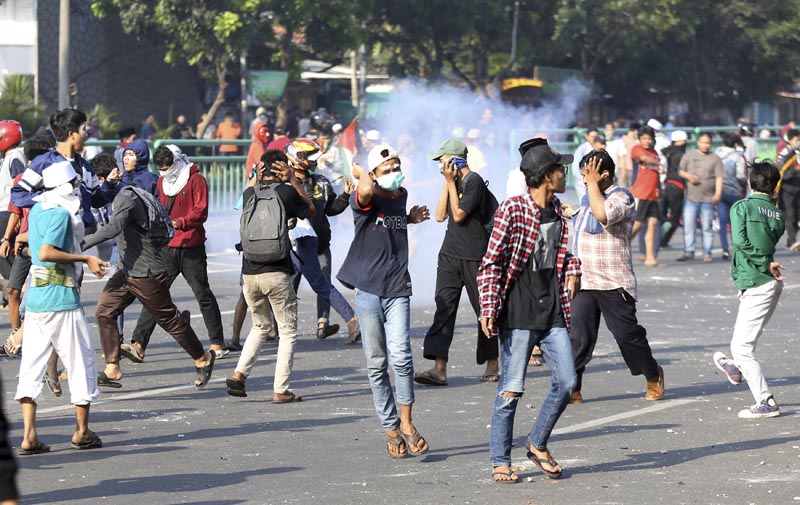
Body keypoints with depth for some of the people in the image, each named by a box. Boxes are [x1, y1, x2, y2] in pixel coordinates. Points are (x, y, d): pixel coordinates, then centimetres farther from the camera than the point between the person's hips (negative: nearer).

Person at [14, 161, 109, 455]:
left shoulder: (37, 210, 13)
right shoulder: (61, 213, -13)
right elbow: (46, 253, -24)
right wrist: (85, 259, -19)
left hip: (35, 297, 8)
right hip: (62, 299, -8)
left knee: (32, 365, 3)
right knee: (81, 362, 6)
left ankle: (29, 436, -3)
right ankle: (82, 432, 12)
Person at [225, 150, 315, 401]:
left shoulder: (251, 192, 7)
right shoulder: (285, 192, -5)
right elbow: (311, 210, 14)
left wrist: (257, 176, 17)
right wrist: (293, 180, 11)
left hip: (249, 274, 5)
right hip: (276, 274, -5)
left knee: (260, 326, 24)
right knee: (288, 331, 6)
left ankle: (240, 374, 8)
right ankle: (281, 390, 1)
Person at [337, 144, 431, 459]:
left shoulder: (402, 196, 11)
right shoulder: (366, 199, -6)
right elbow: (366, 191, -32)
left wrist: (410, 219, 17)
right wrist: (359, 172, -12)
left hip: (397, 290, 3)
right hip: (368, 290, -3)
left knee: (401, 356, -13)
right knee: (376, 363, 4)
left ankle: (406, 422, 1)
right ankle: (390, 429, 13)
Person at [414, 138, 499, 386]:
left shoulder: (474, 181, -10)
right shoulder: (455, 182, 14)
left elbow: (459, 215, -15)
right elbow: (440, 215, 8)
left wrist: (451, 183, -10)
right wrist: (447, 182, 5)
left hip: (474, 256, -7)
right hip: (450, 254, 7)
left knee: (483, 310, 4)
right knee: (444, 308, -6)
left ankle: (492, 364, 17)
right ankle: (439, 368, -14)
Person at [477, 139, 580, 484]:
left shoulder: (557, 211, 11)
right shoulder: (512, 210, -10)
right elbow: (492, 263, -10)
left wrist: (572, 269, 7)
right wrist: (488, 308, -17)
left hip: (553, 311, 6)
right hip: (519, 314, -6)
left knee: (566, 381, 0)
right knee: (511, 389, -3)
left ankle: (538, 444, 20)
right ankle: (500, 462, 7)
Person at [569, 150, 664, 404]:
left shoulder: (622, 197, -10)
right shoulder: (587, 199, 17)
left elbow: (603, 214, -32)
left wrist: (593, 183, -21)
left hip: (614, 285, -6)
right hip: (583, 282, 6)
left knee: (627, 334, 3)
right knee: (578, 336, -6)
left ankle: (653, 376, 25)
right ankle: (572, 388, -8)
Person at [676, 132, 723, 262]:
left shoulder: (715, 159, 5)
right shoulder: (689, 156, 10)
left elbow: (719, 177, -1)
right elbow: (680, 171, 12)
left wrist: (718, 193, -14)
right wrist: (688, 176, -10)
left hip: (708, 199, -1)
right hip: (691, 198, 1)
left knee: (707, 227, 2)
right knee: (688, 226, -2)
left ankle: (707, 253, 7)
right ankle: (688, 252, 3)